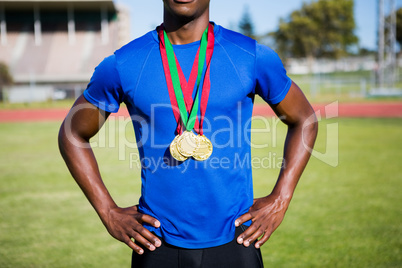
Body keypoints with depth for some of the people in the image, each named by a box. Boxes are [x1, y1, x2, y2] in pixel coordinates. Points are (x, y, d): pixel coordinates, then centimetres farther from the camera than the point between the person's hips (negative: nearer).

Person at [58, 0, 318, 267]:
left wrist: (279, 202, 1)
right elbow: (72, 135, 7)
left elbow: (304, 120, 9)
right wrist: (109, 213, 0)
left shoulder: (253, 57, -3)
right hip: (157, 246, 0)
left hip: (234, 243, 0)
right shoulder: (122, 65, -4)